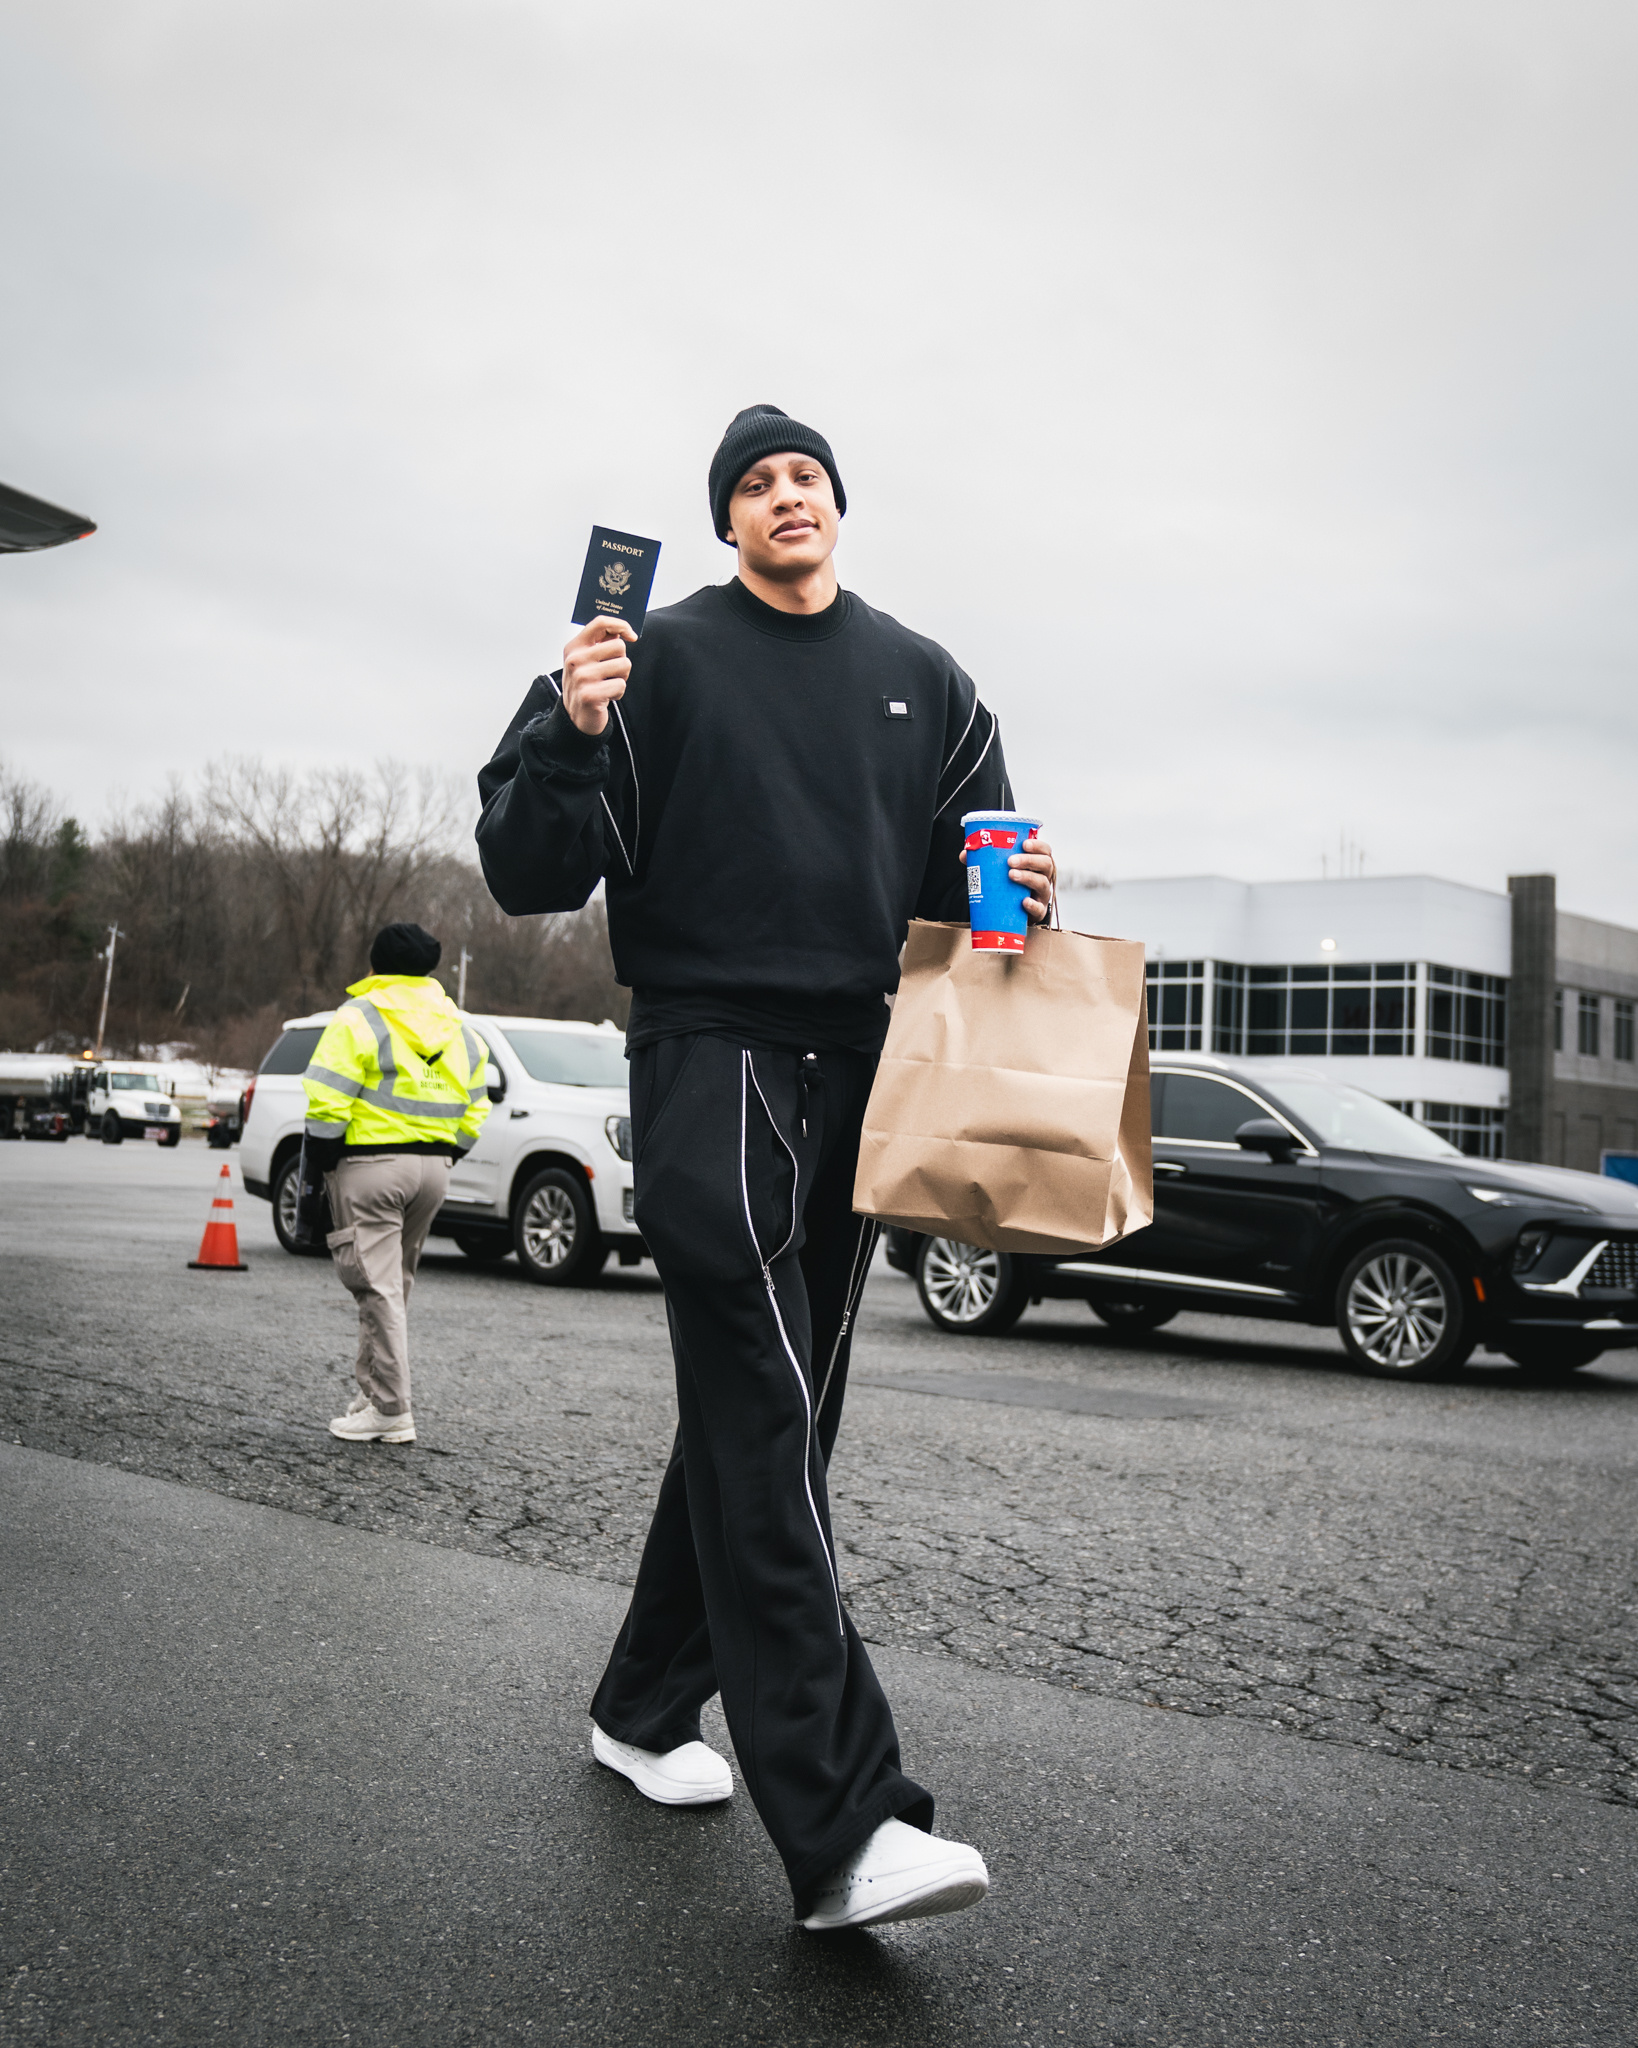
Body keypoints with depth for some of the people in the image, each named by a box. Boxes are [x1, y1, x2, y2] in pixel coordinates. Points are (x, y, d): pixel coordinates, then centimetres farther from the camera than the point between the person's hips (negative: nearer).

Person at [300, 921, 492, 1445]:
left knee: (378, 1286, -5)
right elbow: (472, 1112, 13)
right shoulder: (459, 1029, 14)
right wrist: (442, 1160, 17)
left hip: (370, 1166, -6)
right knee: (395, 1283, 16)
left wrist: (317, 1165, -3)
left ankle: (390, 1411, -7)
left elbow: (328, 1104, -12)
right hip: (433, 1167, 6)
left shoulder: (360, 1018, -5)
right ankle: (373, 1389, 21)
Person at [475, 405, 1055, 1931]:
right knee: (763, 1417, -14)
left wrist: (1014, 893, 1)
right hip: (710, 1055, -5)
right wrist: (573, 738, -20)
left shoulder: (921, 679, 17)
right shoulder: (663, 656, 3)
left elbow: (967, 860, 23)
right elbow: (529, 871, -2)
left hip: (857, 1068, 6)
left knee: (767, 1412, 10)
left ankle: (645, 1705, 28)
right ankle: (841, 1822, -17)